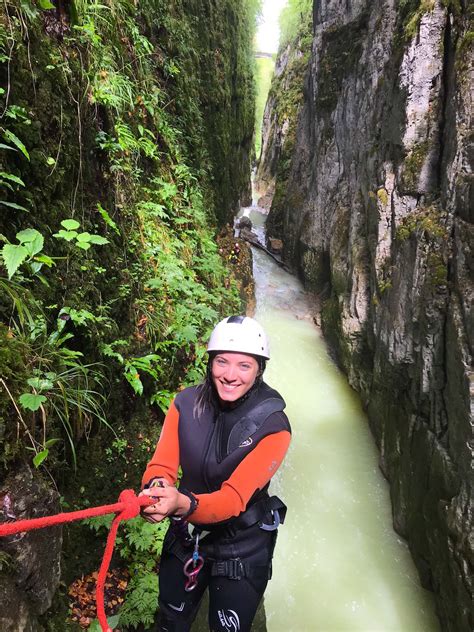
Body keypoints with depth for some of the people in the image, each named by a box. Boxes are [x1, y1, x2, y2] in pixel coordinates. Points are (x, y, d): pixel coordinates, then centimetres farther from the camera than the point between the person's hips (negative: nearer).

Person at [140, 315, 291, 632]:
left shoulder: (273, 426, -25)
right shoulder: (187, 403, -15)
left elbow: (235, 497, -31)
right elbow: (161, 465, -15)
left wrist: (184, 504, -49)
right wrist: (157, 486, -39)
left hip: (242, 549, -3)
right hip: (185, 537, 4)